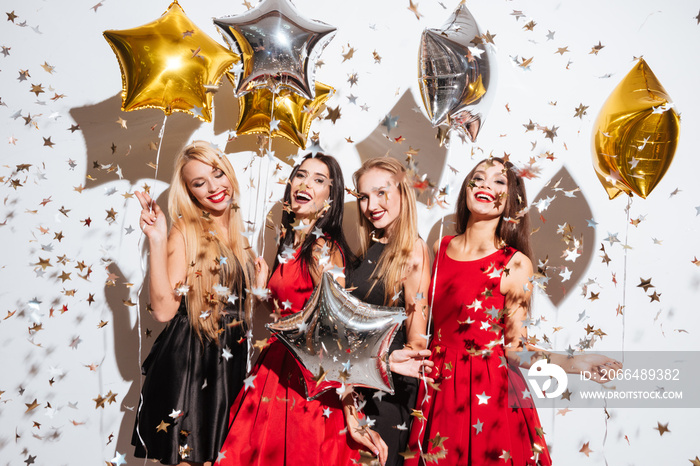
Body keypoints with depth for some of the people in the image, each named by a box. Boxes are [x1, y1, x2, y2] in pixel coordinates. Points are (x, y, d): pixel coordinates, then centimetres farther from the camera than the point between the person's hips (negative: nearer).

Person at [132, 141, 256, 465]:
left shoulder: (238, 230, 7)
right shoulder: (186, 233, -10)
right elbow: (163, 309, -21)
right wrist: (157, 241, -25)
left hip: (231, 359, 6)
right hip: (188, 359, -5)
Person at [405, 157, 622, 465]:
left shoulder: (515, 264, -9)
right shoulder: (441, 248, 3)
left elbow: (514, 348, -6)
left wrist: (570, 363, -19)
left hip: (490, 393, -3)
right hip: (438, 389, 4)